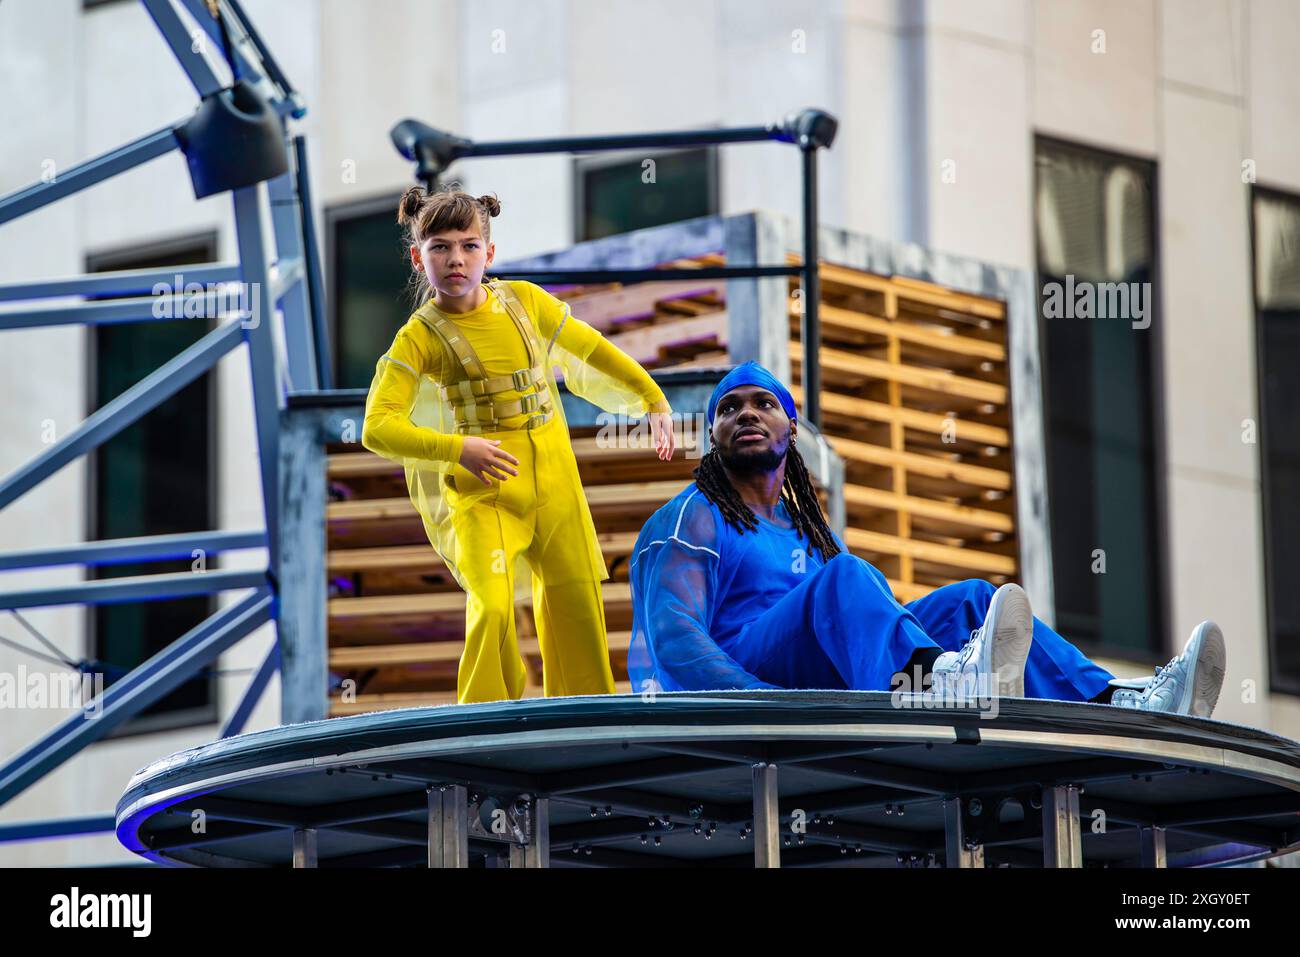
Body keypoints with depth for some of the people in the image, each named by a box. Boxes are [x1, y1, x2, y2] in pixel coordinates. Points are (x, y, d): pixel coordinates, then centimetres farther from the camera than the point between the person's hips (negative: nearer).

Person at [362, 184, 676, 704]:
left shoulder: (525, 302, 2)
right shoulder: (421, 336, -9)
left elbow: (594, 350, 17)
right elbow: (377, 427, -16)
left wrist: (654, 400, 19)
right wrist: (458, 449, -26)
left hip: (555, 483, 4)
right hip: (482, 492, -4)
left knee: (577, 603, 9)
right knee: (491, 608, -21)